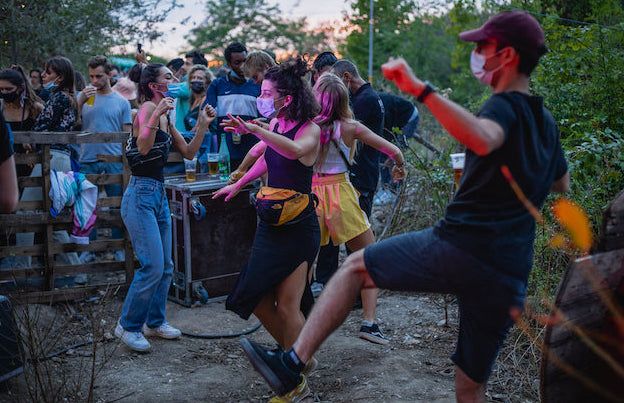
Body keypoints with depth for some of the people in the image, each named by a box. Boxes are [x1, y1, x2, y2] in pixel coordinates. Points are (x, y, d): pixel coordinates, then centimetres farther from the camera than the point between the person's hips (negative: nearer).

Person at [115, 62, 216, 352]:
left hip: (159, 194, 9)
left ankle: (154, 322, 26)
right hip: (141, 195, -9)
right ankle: (128, 326, 4)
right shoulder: (148, 108, -11)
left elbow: (188, 153, 15)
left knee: (165, 267, 12)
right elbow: (143, 148, -26)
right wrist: (156, 115, -33)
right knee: (153, 266, -11)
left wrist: (203, 125, 7)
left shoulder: (166, 118, 15)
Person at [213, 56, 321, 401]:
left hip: (298, 227, -7)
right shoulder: (274, 125, 7)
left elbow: (295, 150, -37)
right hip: (271, 223, 7)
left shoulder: (310, 129, -13)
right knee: (259, 301, 9)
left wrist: (255, 130, -47)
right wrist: (237, 185, 36)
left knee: (286, 306, -4)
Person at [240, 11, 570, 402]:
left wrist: (422, 89, -34)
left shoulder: (505, 107, -6)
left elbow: (482, 140, -33)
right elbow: (562, 183, 38)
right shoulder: (546, 122, 20)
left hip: (461, 248, -8)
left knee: (355, 266, 6)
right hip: (509, 277, 8)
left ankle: (293, 361, -2)